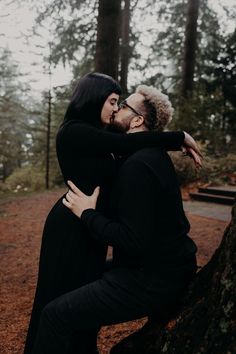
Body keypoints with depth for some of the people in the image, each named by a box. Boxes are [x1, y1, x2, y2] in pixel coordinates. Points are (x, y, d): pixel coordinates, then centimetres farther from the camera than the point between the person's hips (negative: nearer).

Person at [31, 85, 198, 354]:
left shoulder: (138, 165, -22)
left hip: (152, 281, -10)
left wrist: (88, 214, -15)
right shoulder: (154, 155, 8)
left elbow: (134, 243, -26)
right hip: (168, 268, 10)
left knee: (56, 315, -13)